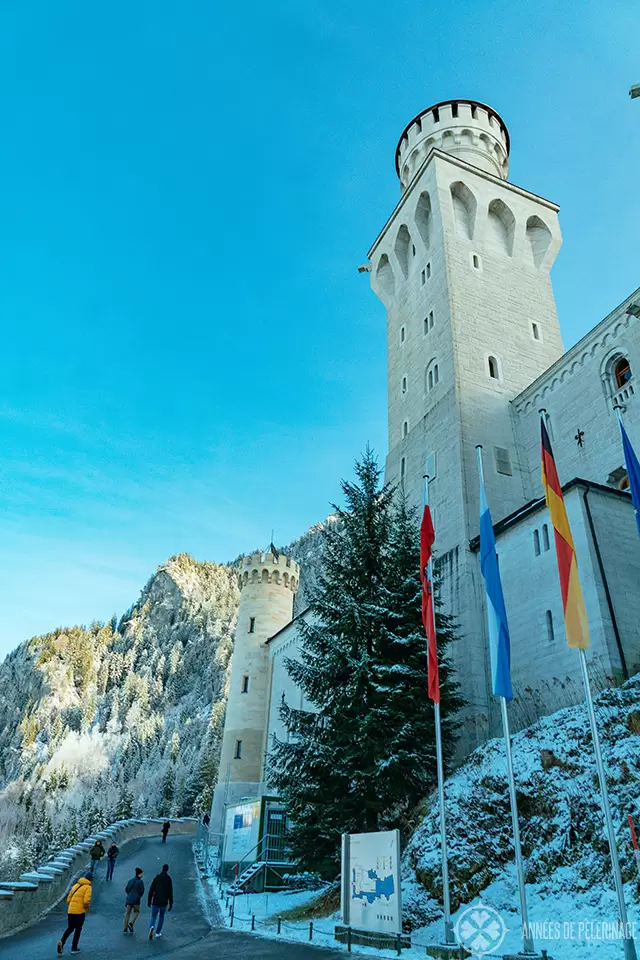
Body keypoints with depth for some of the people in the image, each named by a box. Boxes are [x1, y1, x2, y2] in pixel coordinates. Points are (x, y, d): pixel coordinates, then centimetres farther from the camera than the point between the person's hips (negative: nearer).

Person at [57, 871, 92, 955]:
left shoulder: (75, 885, 12)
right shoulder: (88, 887, -7)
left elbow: (68, 900, 12)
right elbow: (86, 901, -18)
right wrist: (86, 907, 2)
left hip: (70, 911, 5)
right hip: (80, 912, -5)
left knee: (70, 928, 19)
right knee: (78, 929, 13)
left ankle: (62, 941, -4)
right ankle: (74, 948, 17)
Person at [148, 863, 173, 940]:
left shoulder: (156, 878, -2)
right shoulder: (169, 879, -7)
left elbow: (151, 890, -1)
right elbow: (170, 893, -8)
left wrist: (149, 901, 10)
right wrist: (171, 904, -2)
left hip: (155, 902, 0)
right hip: (164, 902, 0)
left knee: (153, 917, 10)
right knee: (161, 916, 23)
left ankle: (152, 927, -19)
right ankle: (158, 932, 25)